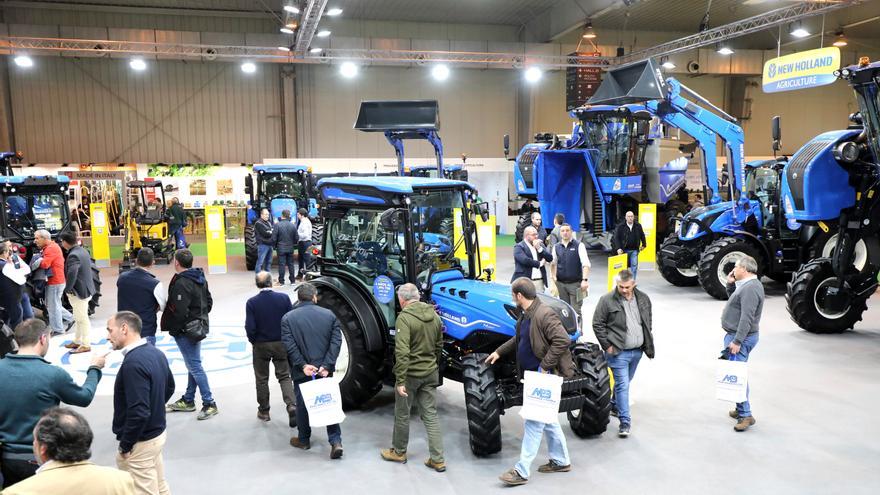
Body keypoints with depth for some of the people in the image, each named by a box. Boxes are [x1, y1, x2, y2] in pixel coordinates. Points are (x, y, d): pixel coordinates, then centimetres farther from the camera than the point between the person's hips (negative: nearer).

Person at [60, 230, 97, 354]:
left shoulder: (73, 255, -22)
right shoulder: (82, 250, 9)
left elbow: (72, 273, -35)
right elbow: (89, 264, 18)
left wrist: (68, 289, -19)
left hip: (79, 291, -10)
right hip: (84, 289, 10)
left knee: (82, 318, 0)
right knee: (79, 318, 21)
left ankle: (86, 345, 9)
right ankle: (77, 341, 33)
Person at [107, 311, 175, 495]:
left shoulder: (133, 363, -26)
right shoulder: (156, 353, 1)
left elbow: (139, 412, -28)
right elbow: (170, 387, 16)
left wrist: (125, 445, -16)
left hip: (141, 442, -8)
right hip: (157, 433, 9)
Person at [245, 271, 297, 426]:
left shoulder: (252, 302, -13)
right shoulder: (284, 298, -9)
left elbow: (250, 328, -14)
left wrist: (254, 341, 5)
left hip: (261, 345, -1)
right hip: (281, 344, 1)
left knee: (261, 379, 15)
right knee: (284, 376, 10)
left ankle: (263, 411, 25)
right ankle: (292, 406, -8)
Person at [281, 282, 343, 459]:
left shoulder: (288, 318, -5)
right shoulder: (329, 315, -1)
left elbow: (289, 345, -13)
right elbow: (336, 342, -7)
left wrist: (303, 365, -12)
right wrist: (326, 366, -11)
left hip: (301, 372, -1)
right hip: (325, 370, 1)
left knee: (302, 405, 15)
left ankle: (303, 440, 29)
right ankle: (336, 441, 3)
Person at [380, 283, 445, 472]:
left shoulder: (404, 317, -18)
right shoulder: (434, 315, 4)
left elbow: (402, 351, -24)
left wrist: (400, 380, -22)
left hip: (410, 374, -5)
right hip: (430, 373, 6)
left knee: (402, 414, 13)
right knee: (431, 415, 10)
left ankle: (398, 452, 30)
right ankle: (438, 459, 9)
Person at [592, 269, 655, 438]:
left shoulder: (643, 299, 4)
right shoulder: (607, 300, -12)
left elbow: (648, 322, 18)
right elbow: (597, 324, -8)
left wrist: (647, 343, 12)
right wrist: (607, 346, -10)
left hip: (637, 351, 5)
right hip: (618, 352, -5)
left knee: (626, 382, 19)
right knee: (622, 385, -7)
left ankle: (614, 405, 40)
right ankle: (625, 421, -2)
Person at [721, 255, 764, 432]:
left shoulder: (750, 288, -19)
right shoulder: (746, 285, 13)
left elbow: (747, 318, -25)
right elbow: (735, 300, 27)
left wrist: (737, 341, -26)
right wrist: (730, 284, 11)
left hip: (741, 338, -11)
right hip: (735, 335, 11)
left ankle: (745, 415, -10)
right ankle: (741, 408, 24)